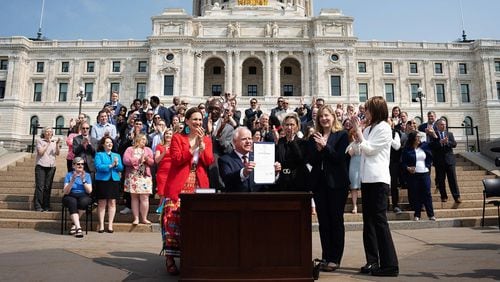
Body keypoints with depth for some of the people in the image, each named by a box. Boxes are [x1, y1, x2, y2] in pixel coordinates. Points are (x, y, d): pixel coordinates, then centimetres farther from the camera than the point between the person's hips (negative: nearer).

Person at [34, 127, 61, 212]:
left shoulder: (54, 142, 16)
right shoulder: (40, 141, 7)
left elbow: (57, 153, 3)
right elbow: (40, 152, -5)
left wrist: (57, 145, -12)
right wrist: (48, 143, -8)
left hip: (51, 166, 3)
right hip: (41, 166, -3)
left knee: (48, 187, 1)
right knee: (40, 186, -7)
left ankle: (46, 206, 5)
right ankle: (38, 206, -5)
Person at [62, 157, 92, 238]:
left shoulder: (87, 175, 10)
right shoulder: (69, 175, 8)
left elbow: (89, 191, -2)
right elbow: (65, 192, -3)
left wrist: (83, 180, -14)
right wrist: (72, 181, -17)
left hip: (83, 196, 1)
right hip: (70, 197, 0)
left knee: (83, 201, -35)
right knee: (72, 202, -36)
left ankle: (75, 224, -16)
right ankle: (78, 227, -40)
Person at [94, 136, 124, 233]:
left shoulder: (117, 155, 17)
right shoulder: (99, 155, 5)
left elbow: (121, 168, 6)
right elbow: (99, 167, -10)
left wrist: (117, 164, -13)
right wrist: (111, 165, -16)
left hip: (114, 180, 3)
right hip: (102, 180, -3)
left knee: (112, 202, 3)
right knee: (102, 203, 1)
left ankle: (110, 225, 9)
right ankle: (101, 225, 7)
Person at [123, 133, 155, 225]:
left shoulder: (148, 150, 17)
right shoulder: (130, 149, 7)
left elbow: (152, 162, 9)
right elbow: (126, 160, -8)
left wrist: (147, 159, -11)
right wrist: (138, 160, -8)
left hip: (145, 177, 1)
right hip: (133, 177, -1)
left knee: (144, 198, -4)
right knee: (134, 197, 2)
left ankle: (144, 218, 3)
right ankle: (136, 218, 7)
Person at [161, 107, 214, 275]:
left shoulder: (207, 140, 14)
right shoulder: (177, 138, 4)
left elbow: (209, 162, 0)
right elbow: (176, 159, -10)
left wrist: (201, 143, -9)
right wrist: (193, 147, -14)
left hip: (199, 186, 3)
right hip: (179, 185, -3)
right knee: (174, 220, -7)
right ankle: (170, 258, 5)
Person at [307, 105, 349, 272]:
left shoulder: (341, 135, -1)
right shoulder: (314, 137, 11)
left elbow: (340, 158, -11)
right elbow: (311, 161, 3)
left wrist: (325, 146, -18)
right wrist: (318, 149, -14)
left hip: (337, 182, -4)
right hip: (319, 182, 4)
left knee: (336, 220, 3)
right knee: (323, 221, 8)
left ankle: (335, 259, 11)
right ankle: (326, 257, 18)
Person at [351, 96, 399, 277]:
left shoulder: (384, 128, -6)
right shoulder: (368, 128, 16)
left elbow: (369, 149, -11)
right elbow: (359, 150, 15)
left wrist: (358, 131, -3)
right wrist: (357, 131, 10)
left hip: (378, 180, -8)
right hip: (367, 179, 8)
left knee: (379, 221, -8)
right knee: (368, 221, 10)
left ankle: (390, 265, -2)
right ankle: (372, 261, 19)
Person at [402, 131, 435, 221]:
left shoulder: (424, 146, 7)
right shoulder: (407, 149, -2)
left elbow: (430, 157, 16)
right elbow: (403, 162, -1)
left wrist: (428, 166, 3)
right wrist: (408, 168, -17)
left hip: (425, 173, 2)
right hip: (413, 174, -2)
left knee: (427, 194, 0)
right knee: (415, 195, 2)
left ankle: (431, 214, 7)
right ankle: (417, 215, 10)